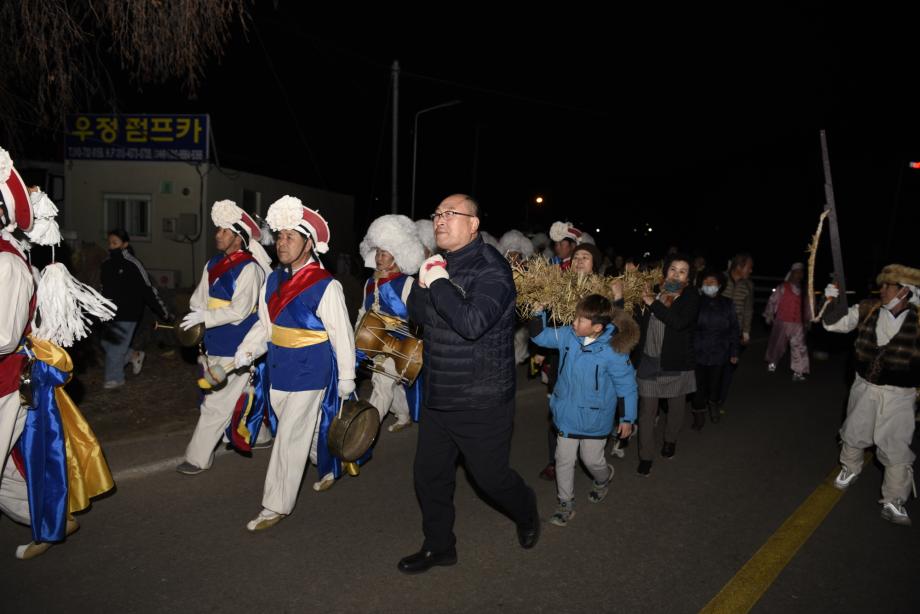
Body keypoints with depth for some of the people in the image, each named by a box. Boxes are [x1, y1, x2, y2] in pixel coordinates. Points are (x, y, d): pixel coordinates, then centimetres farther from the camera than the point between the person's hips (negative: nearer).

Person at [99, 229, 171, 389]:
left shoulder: (133, 265, -15)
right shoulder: (107, 264, 7)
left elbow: (148, 290, -15)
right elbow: (105, 289, 20)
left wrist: (164, 313, -13)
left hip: (127, 315, -7)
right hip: (110, 313, 8)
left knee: (116, 347, -1)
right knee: (107, 344, 15)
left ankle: (115, 378, 17)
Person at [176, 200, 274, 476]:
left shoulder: (248, 268, -15)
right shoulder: (213, 264, 8)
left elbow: (239, 311, -19)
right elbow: (199, 299, 10)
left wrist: (206, 317, -21)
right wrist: (196, 320, -8)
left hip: (234, 348, -8)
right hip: (214, 343, 8)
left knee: (216, 403, -1)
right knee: (237, 396, 21)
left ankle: (198, 457, 10)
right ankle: (259, 435, 39)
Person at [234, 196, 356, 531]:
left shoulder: (325, 286, -16)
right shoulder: (274, 280, 4)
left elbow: (341, 334, -12)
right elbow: (265, 324, 11)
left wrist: (346, 378, -9)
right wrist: (246, 351, -5)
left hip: (310, 370, -7)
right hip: (279, 367, 7)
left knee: (291, 437, -1)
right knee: (306, 429, 21)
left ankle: (276, 506, 13)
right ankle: (330, 468, 46)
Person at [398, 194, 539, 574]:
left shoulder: (491, 269, -18)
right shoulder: (440, 264, 8)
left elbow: (473, 323, -31)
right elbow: (417, 314, 10)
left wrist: (439, 284, -22)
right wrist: (423, 283, -8)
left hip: (482, 403, -7)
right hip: (438, 398, 7)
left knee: (490, 476, 9)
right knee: (429, 475, 15)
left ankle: (527, 514, 42)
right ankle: (438, 546, 36)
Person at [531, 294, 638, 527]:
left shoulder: (613, 350, -24)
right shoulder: (568, 335, -11)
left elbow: (627, 385, -13)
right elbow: (541, 336, 2)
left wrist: (628, 418, -4)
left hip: (595, 418, -4)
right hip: (567, 414, 4)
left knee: (591, 459, 15)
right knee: (563, 459, 10)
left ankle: (604, 479, 51)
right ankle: (566, 504, 28)